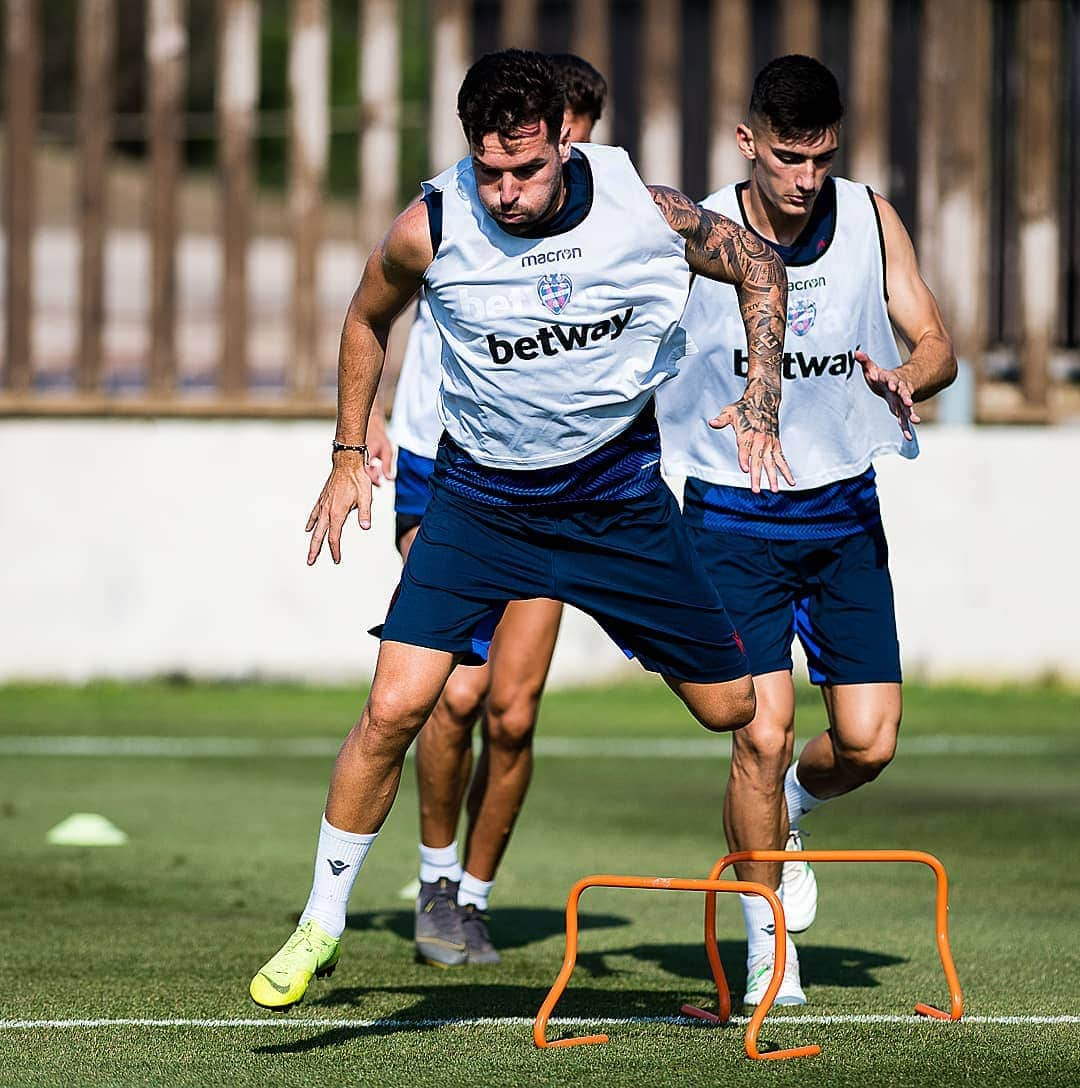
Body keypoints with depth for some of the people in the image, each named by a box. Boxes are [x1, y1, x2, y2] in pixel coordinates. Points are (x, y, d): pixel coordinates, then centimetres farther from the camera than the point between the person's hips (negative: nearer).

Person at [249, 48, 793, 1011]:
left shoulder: (641, 207, -17)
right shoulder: (428, 229, -16)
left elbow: (758, 265, 3)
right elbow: (368, 319, 7)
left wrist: (761, 404, -6)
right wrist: (349, 454, 8)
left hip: (619, 493, 1)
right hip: (479, 494, -1)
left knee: (733, 707, 4)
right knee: (395, 708, -13)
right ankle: (322, 922, 5)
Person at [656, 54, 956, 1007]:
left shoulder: (871, 221, -3)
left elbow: (937, 346, -3)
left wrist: (907, 379, -27)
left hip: (845, 513, 3)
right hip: (734, 521, -3)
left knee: (868, 743, -2)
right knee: (762, 735, -13)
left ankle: (790, 810, 33)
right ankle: (767, 937, 6)